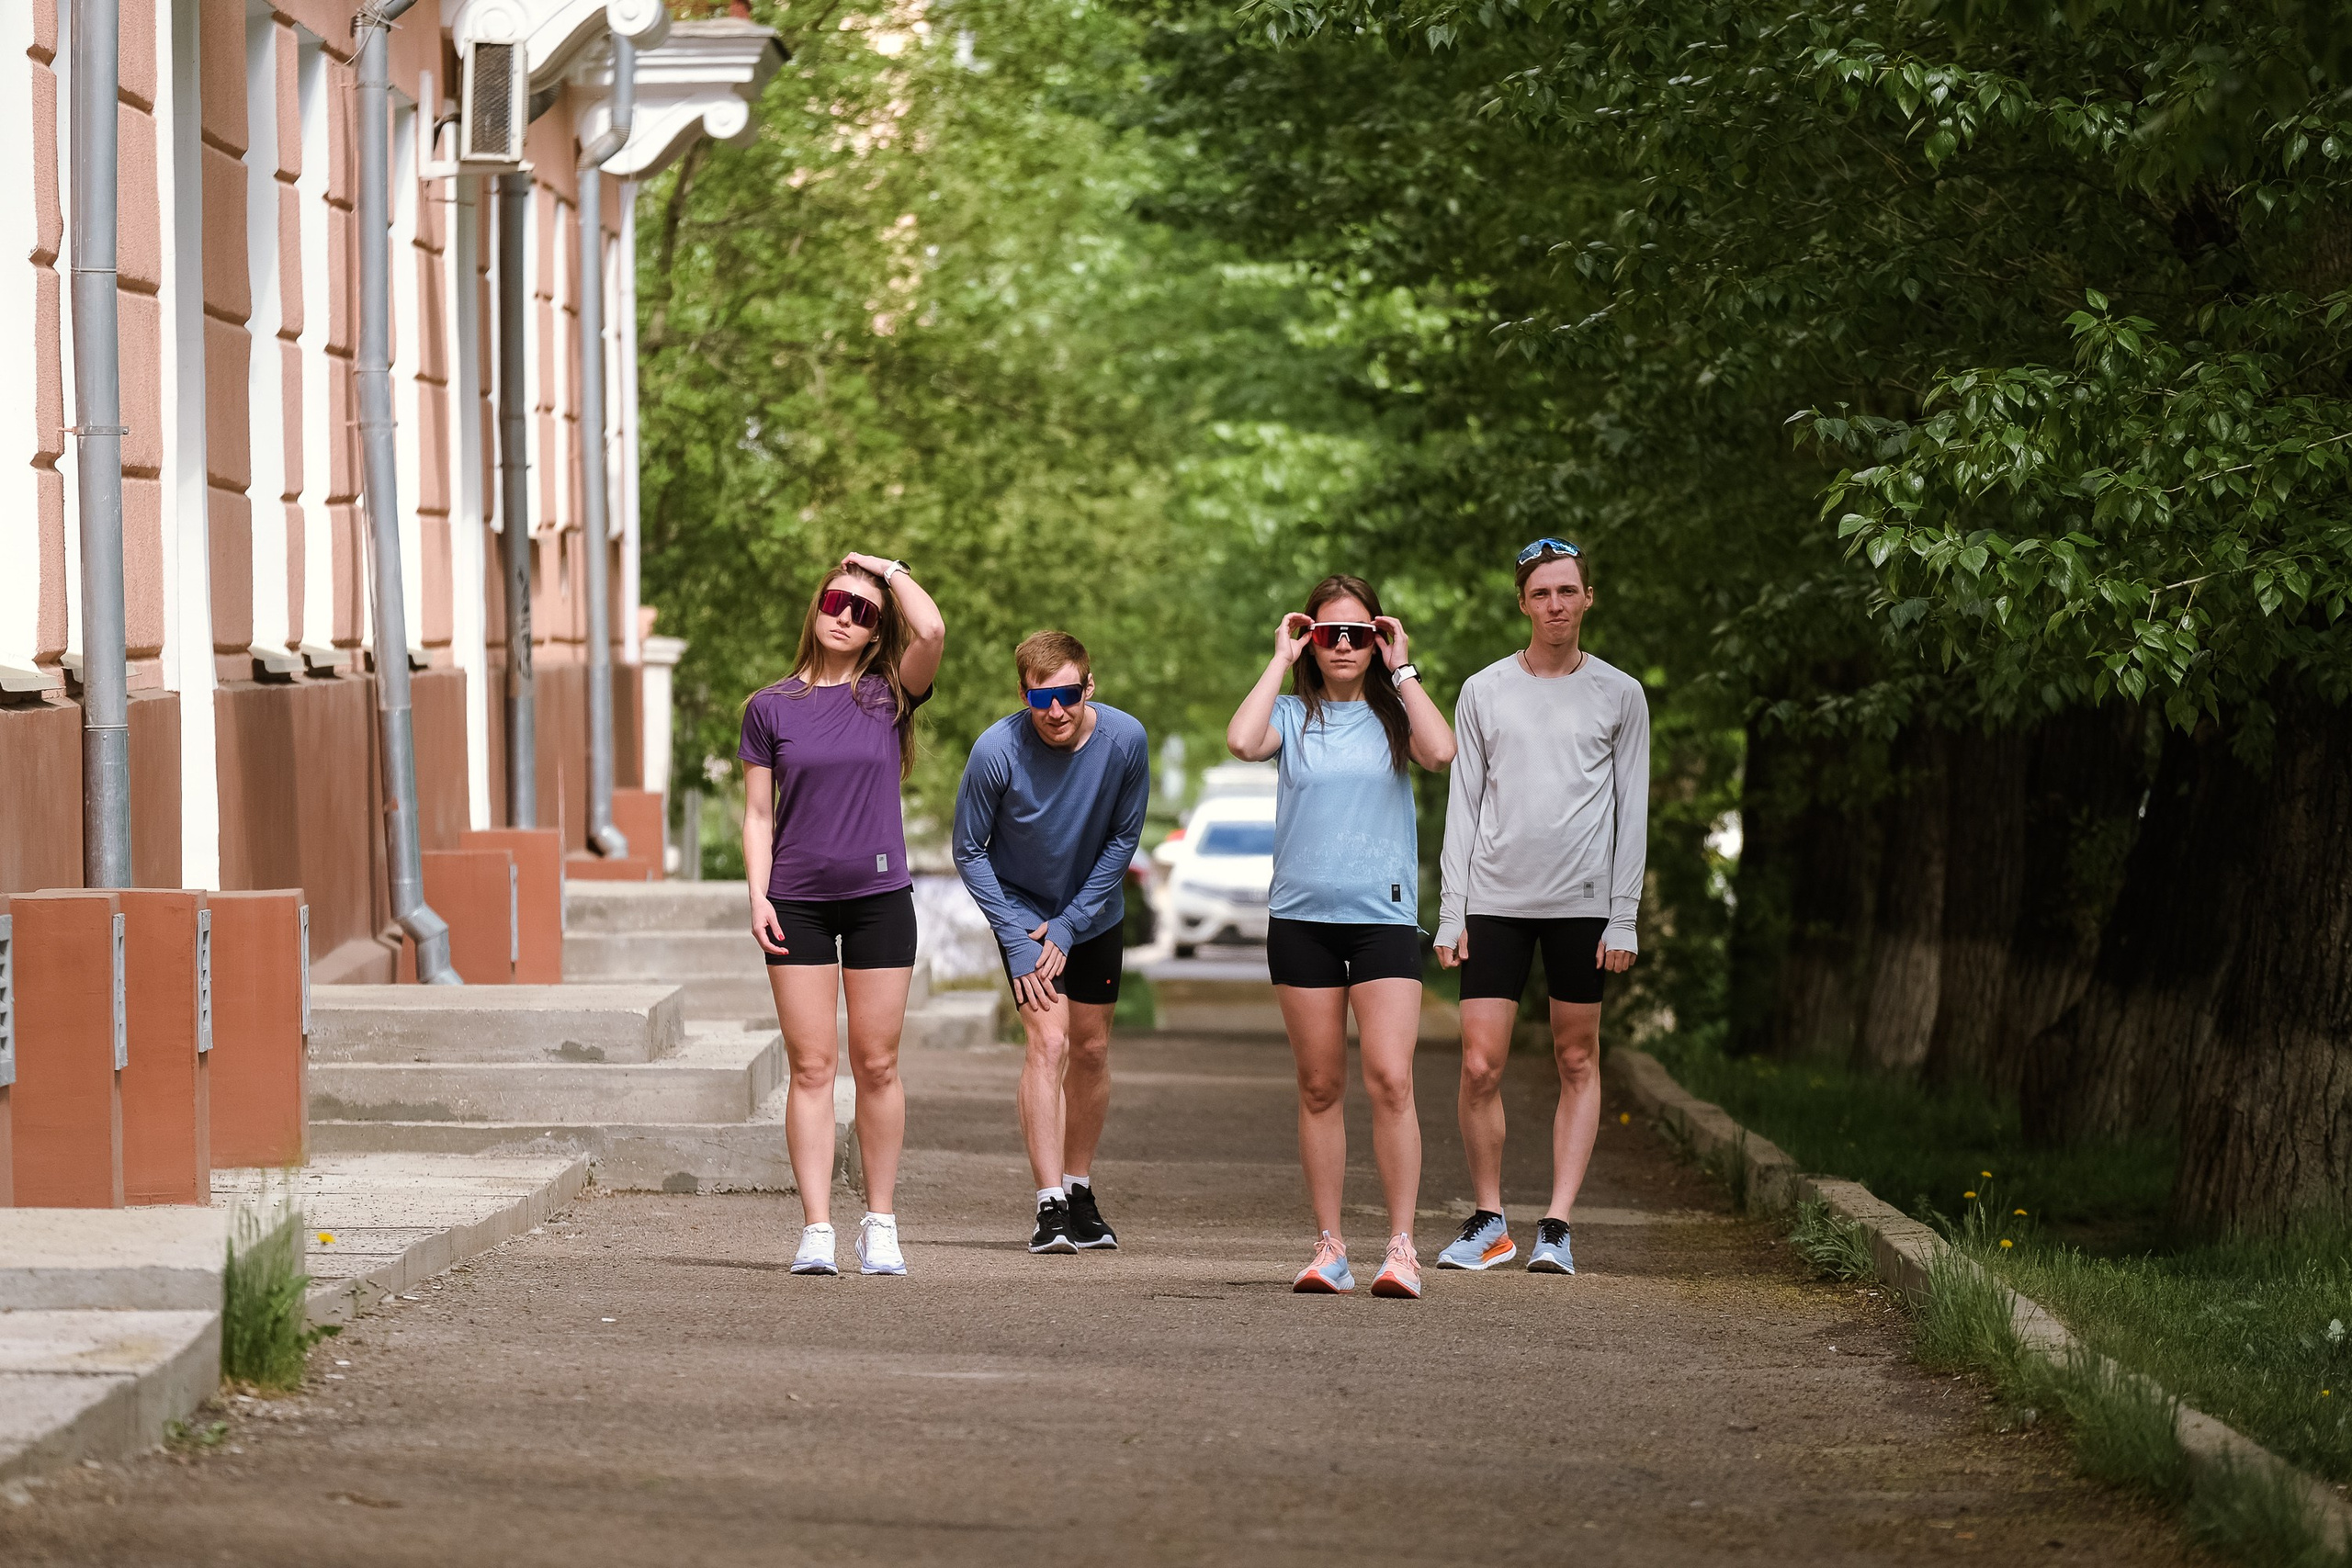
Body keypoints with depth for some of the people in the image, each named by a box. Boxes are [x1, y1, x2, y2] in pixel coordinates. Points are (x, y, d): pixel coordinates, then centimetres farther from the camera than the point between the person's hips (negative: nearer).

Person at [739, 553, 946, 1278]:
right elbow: (759, 814, 6)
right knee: (811, 1067, -1)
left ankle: (880, 1224, 13)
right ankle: (816, 1230, 0)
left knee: (877, 1066, 4)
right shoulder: (771, 708, 5)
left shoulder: (888, 695, 3)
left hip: (878, 898, 0)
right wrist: (757, 896, -5)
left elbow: (933, 632, -16)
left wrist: (893, 571, -1)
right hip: (797, 903, 0)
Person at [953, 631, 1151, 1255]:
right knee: (1049, 1042, -16)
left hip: (1095, 915, 3)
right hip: (1023, 914, -3)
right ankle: (1050, 1206, -16)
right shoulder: (997, 750, -27)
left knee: (1091, 1050, 9)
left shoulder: (1125, 741, -21)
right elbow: (970, 852, -14)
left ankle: (1080, 1189, 26)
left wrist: (1068, 926, -13)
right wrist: (1017, 941, -18)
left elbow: (1123, 839, -9)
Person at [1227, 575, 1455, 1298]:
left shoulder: (1393, 715, 6)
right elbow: (1242, 742, -16)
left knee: (1391, 1079, -12)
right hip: (1302, 914, 1)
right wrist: (1281, 660, -5)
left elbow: (1441, 751, -14)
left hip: (1384, 914, -1)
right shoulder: (1293, 716, 6)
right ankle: (1329, 1247, 11)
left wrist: (1401, 670, -5)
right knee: (1319, 1087, 6)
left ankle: (1401, 1248, -10)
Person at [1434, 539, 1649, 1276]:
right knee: (1480, 1065, -5)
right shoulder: (1484, 692, 8)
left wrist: (1623, 918, -3)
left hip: (1581, 903, 0)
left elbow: (1631, 813, 4)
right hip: (1496, 901, 0)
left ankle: (1557, 1226, 6)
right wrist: (1451, 912, 0)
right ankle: (1489, 1221, 8)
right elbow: (1462, 807, 8)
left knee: (1578, 1062, 2)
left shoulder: (1619, 695, 5)